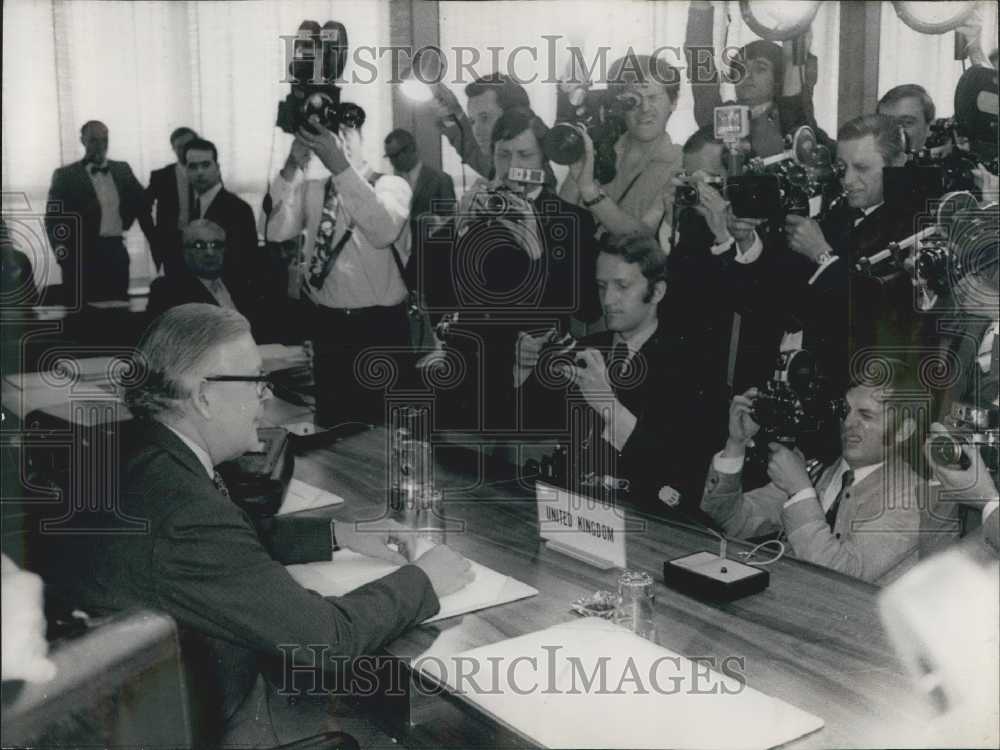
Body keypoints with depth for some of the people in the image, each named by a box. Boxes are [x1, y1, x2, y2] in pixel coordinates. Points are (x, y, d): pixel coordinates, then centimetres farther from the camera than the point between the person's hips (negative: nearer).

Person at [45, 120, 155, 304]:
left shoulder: (122, 170, 12)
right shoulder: (65, 176, 0)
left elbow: (142, 208, 14)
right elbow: (53, 219, -2)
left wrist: (157, 248, 7)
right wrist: (63, 255, -11)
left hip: (116, 253, 3)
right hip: (82, 255, -3)